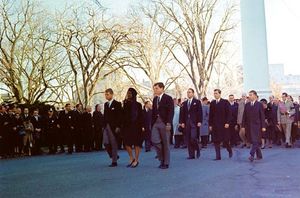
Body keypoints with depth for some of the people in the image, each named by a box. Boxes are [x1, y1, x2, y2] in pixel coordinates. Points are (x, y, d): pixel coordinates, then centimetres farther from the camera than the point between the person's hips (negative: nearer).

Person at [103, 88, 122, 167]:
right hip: (106, 126, 6)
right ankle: (114, 156, 21)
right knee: (106, 143, 0)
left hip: (114, 127, -6)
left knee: (114, 144, -1)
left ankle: (114, 161, 6)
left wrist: (118, 127, -16)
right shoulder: (106, 104, 15)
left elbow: (119, 116, -10)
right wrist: (104, 125, 9)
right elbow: (105, 116, 17)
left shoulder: (117, 104, -5)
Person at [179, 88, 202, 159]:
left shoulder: (197, 102, 3)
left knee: (193, 138, -15)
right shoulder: (184, 103, 15)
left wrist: (199, 122, -11)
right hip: (187, 123, 5)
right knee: (188, 140, 3)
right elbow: (182, 113, 13)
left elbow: (200, 112, -3)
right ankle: (191, 155, 9)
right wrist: (182, 122, 3)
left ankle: (197, 150, 11)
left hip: (194, 123, -4)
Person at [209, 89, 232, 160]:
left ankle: (230, 151, 27)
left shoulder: (225, 102, -1)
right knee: (216, 141, 1)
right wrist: (210, 125, 7)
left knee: (225, 140, -1)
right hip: (215, 125, 4)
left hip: (224, 124, -4)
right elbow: (211, 115, 11)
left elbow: (228, 113, -5)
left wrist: (227, 123, -13)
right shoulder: (212, 103, 11)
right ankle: (218, 156, 6)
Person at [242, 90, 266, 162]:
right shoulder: (247, 105, 9)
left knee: (255, 141, -11)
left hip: (257, 125, -4)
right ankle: (259, 155, 21)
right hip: (249, 125, 4)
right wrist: (243, 126, 5)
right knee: (253, 141, 9)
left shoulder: (259, 105, -2)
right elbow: (244, 116, 9)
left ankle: (252, 155, -16)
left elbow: (262, 116, -3)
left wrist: (263, 126, -7)